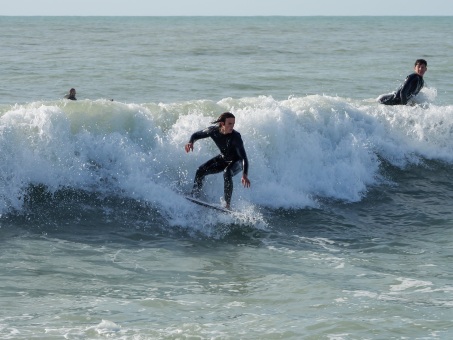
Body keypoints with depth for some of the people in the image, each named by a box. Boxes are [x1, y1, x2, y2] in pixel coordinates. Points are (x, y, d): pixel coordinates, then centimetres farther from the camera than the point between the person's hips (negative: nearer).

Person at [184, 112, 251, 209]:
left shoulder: (235, 137, -35)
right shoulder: (214, 130, -22)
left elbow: (244, 157, -41)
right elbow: (196, 135, -4)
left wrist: (244, 175, -55)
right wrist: (191, 142, -28)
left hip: (237, 161, -5)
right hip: (223, 158, 5)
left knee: (227, 173, -35)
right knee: (201, 170, -7)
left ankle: (227, 205, -30)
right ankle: (194, 197, 9)